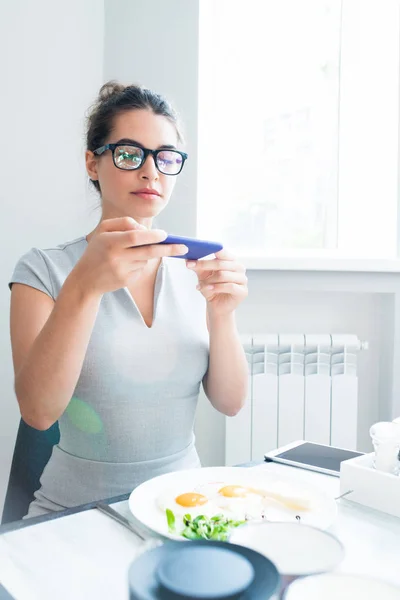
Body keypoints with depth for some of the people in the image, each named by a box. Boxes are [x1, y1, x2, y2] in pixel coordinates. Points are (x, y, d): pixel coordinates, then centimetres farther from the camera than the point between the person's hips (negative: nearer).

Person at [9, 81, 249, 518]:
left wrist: (221, 315, -18)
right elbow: (38, 411, -18)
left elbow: (230, 403, -1)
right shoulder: (44, 269, -6)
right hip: (76, 511, -2)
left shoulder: (193, 268, 2)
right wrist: (84, 287, -30)